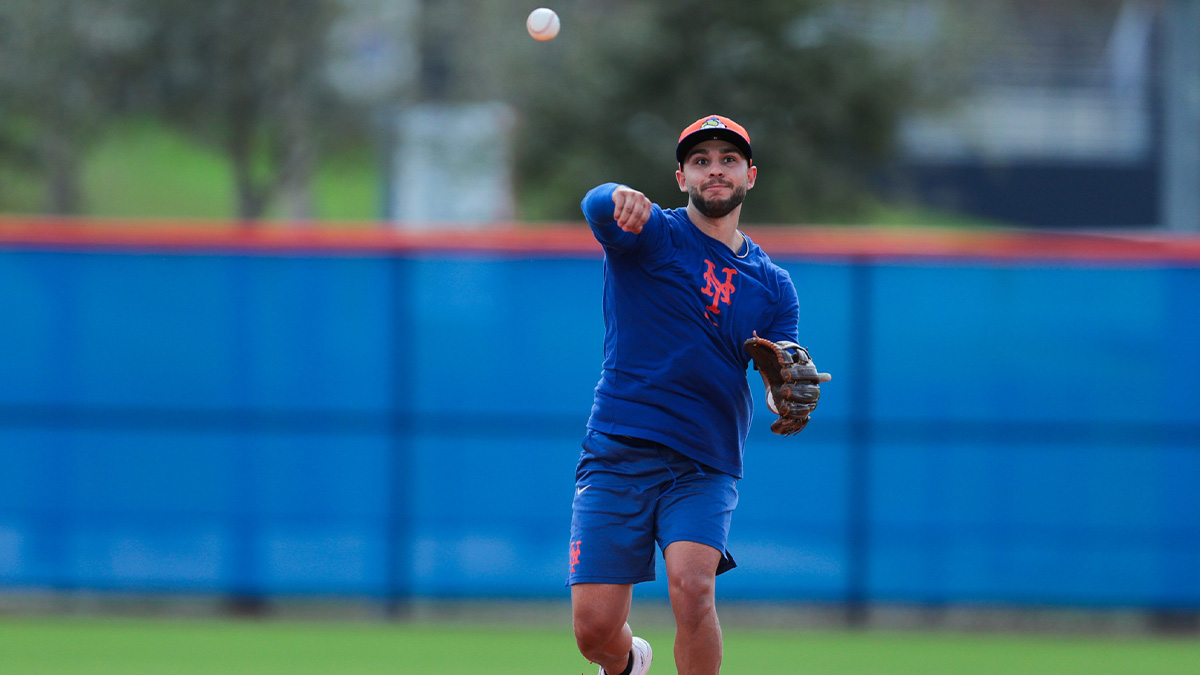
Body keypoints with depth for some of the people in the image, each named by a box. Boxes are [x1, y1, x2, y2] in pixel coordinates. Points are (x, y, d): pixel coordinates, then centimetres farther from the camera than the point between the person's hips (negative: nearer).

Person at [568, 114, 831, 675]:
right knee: (594, 628, -6)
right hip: (619, 451, -1)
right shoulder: (650, 234, 1)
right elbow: (596, 206, -22)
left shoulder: (772, 286, 12)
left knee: (692, 586, -26)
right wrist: (619, 200, -48)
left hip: (707, 463, 1)